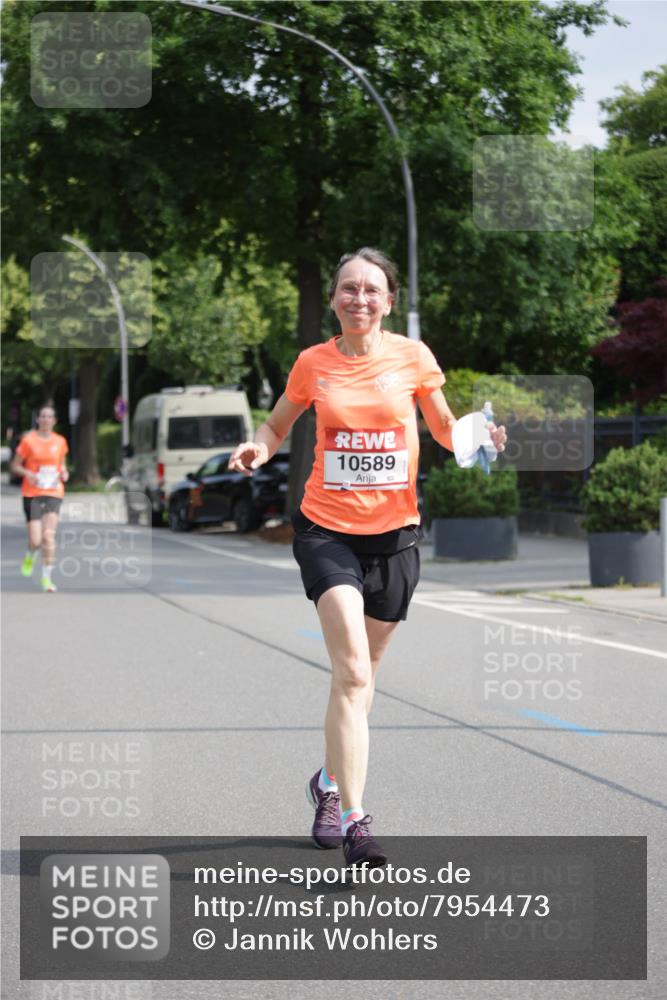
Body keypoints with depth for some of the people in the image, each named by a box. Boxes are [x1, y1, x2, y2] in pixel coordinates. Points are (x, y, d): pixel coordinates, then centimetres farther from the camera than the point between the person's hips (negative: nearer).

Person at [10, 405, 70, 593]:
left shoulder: (60, 441, 7)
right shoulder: (28, 440, -3)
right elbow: (15, 466, 3)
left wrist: (64, 473, -1)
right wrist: (27, 473, -16)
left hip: (54, 494, 2)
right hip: (32, 493, -2)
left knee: (49, 536, -11)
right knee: (35, 540, -7)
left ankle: (47, 577, -1)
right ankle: (30, 556, 30)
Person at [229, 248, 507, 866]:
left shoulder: (412, 357, 0)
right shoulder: (313, 364, 0)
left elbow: (445, 429, 11)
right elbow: (276, 426, 14)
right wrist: (257, 449, -8)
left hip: (394, 532, 2)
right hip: (326, 529, -2)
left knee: (358, 674, 14)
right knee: (352, 671, -18)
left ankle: (329, 782, 39)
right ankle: (354, 820, -19)